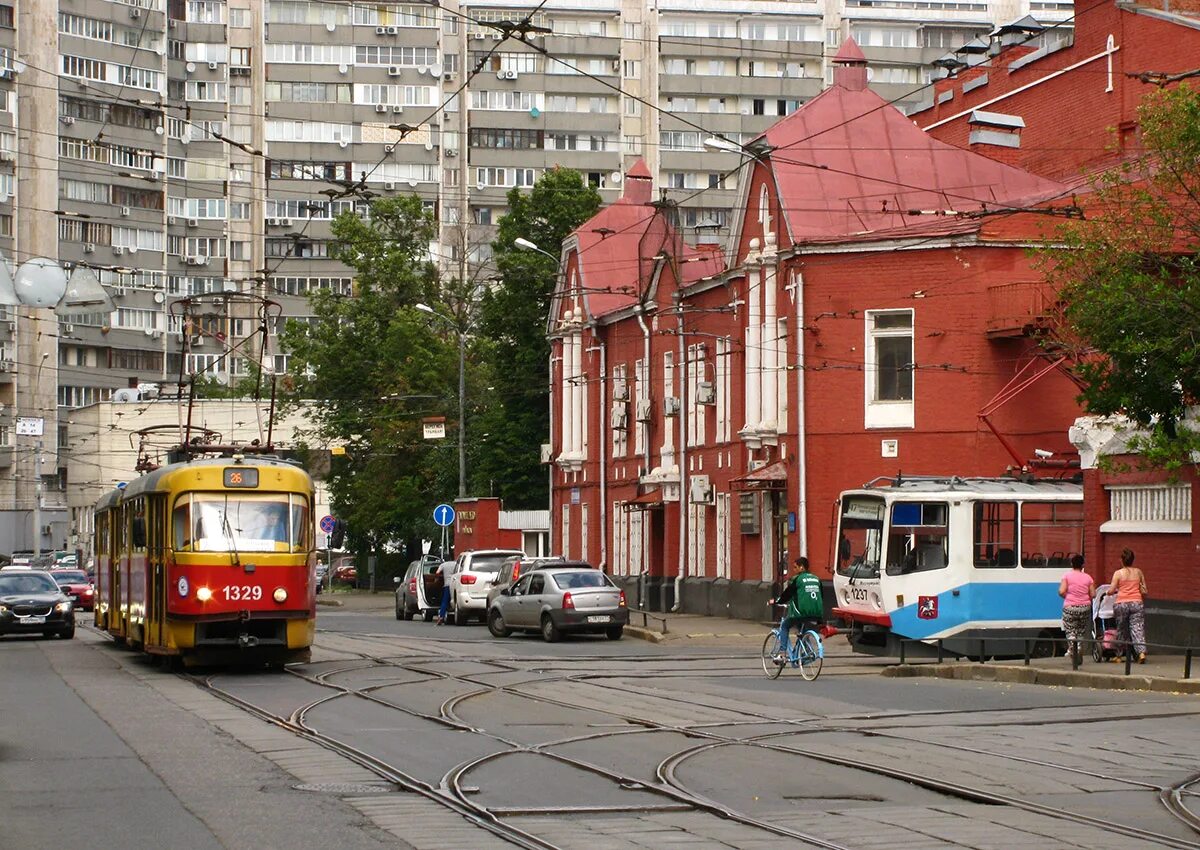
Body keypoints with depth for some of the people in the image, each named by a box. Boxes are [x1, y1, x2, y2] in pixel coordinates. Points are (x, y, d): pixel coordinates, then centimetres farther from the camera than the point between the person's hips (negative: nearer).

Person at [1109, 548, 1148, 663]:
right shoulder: (1138, 572, 7)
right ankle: (1141, 652, -21)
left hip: (1122, 603, -2)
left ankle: (1118, 655, 18)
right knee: (1137, 629, -3)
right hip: (1137, 603, 2)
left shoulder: (1118, 573, -2)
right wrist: (1143, 602, 26)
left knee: (1122, 630, 10)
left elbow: (1111, 591, -3)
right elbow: (1144, 591, 8)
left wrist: (1108, 592, 20)